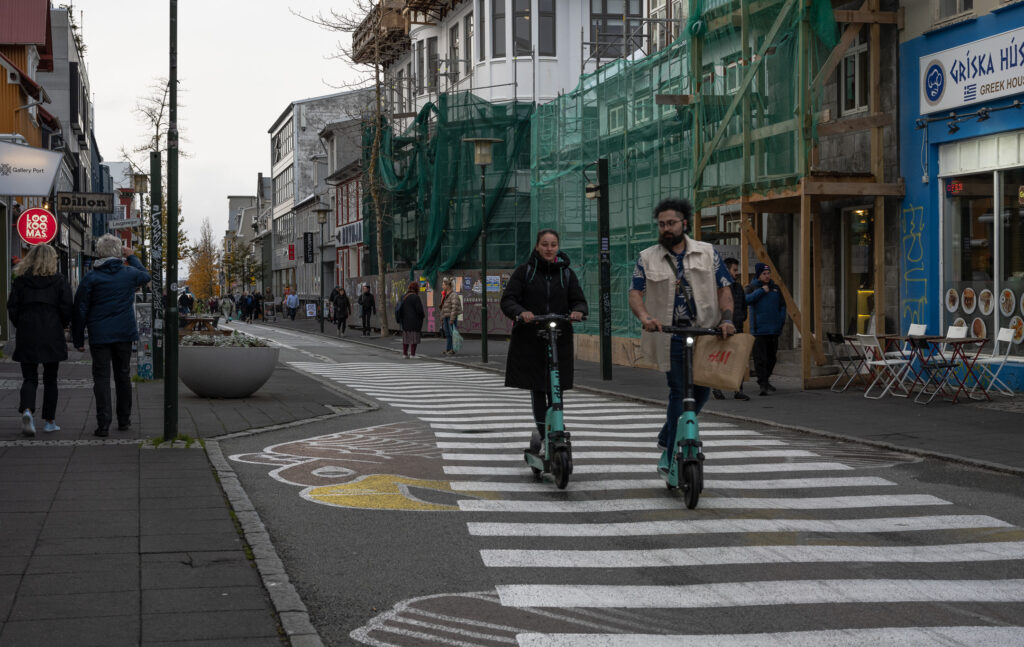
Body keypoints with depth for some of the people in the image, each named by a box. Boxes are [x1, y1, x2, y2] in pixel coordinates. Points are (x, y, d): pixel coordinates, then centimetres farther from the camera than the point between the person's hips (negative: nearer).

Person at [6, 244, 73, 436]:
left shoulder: (20, 279, 3)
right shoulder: (59, 280, -2)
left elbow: (12, 308, 2)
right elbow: (66, 309, -6)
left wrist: (21, 326, 15)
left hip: (26, 336, 1)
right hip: (52, 337, -1)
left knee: (29, 378, 6)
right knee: (50, 379, 9)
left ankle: (27, 410, -21)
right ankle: (50, 421, 11)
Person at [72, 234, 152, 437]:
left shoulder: (91, 278, -6)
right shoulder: (130, 273, 0)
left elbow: (79, 311, -4)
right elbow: (145, 276, 26)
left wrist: (78, 339, 4)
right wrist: (132, 257, 35)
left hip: (99, 336, -2)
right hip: (124, 334, 2)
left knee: (101, 378, -1)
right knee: (123, 376, 14)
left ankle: (103, 424, -7)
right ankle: (124, 420, 21)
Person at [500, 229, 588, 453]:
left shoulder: (566, 273, 10)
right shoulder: (524, 271, 3)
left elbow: (579, 300, 6)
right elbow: (507, 300, -4)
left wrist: (578, 311, -18)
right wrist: (520, 313, -25)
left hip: (559, 340, 1)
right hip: (530, 339, -1)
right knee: (536, 387, 0)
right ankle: (541, 429, 14)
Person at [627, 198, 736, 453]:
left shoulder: (707, 253, 8)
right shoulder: (647, 258, 5)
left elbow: (724, 289, 6)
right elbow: (635, 292, -1)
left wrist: (727, 318, -11)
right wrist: (645, 317, -21)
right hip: (670, 336, -2)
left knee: (701, 390, 7)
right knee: (678, 391, -5)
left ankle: (667, 438, 26)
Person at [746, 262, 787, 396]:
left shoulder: (775, 288, 16)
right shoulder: (752, 287, 3)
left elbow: (782, 305, 19)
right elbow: (747, 300, -16)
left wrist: (781, 320, 6)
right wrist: (761, 291, -14)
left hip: (774, 330, 5)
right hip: (759, 330, -5)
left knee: (771, 357, 12)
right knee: (760, 358, -11)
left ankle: (764, 379, 27)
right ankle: (763, 384, -13)